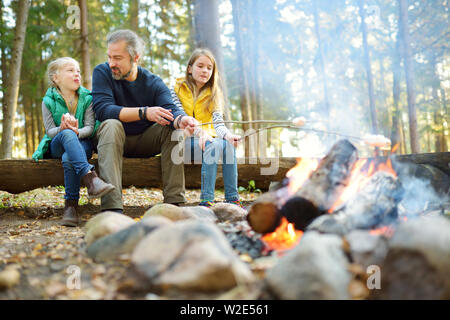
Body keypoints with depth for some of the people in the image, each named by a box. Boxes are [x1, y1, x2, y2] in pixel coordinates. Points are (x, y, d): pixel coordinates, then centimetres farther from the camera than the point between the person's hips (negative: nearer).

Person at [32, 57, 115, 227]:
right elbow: (49, 131, -2)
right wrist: (62, 128, -26)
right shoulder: (48, 101, 3)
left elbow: (90, 127, -2)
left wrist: (78, 132, -26)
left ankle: (71, 205, -29)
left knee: (68, 158, -36)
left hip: (82, 142, 0)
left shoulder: (87, 98, 5)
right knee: (67, 134, -37)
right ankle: (90, 178, -54)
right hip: (56, 145, 0)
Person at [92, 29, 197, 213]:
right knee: (111, 125, -33)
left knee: (173, 126, -21)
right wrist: (144, 113, -34)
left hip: (144, 142, 3)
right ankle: (111, 206, -45)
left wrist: (181, 119, -45)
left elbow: (170, 110, -19)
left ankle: (174, 202, -26)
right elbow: (102, 109, -24)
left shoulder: (154, 83, -3)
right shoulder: (102, 73, -8)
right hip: (111, 140, -2)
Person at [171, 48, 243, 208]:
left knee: (228, 145, -29)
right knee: (213, 145, -34)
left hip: (207, 138, 4)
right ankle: (206, 200, -38)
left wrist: (227, 134, -28)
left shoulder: (213, 94, 12)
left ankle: (232, 198, -28)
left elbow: (218, 121, -3)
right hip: (183, 140, -3)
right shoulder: (177, 90, 2)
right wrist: (200, 132, -33)